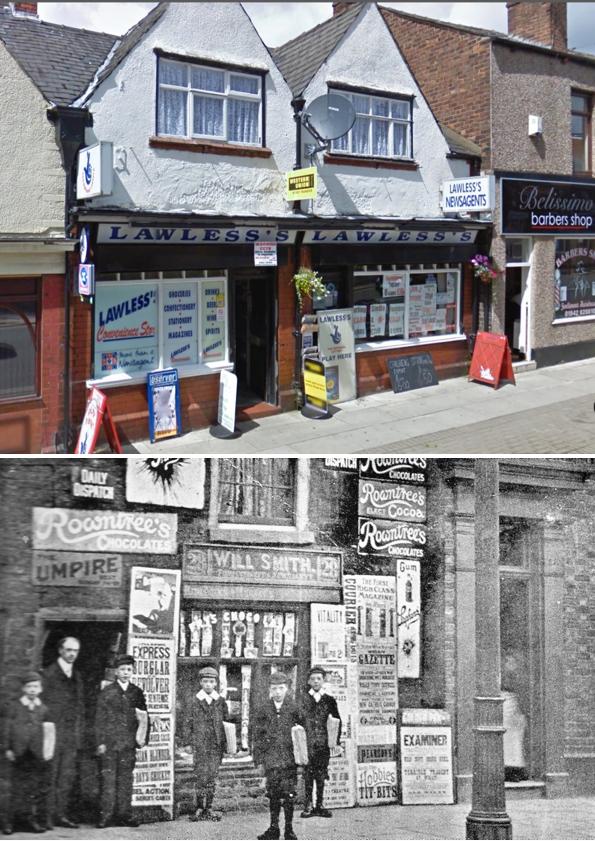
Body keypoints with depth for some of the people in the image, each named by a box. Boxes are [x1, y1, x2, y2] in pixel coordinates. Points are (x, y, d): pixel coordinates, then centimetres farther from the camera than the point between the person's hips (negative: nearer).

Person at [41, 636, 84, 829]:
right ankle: (50, 814, 1)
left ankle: (62, 814, 7)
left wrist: (79, 734, 11)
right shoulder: (49, 673, -3)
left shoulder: (77, 677, 16)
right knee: (51, 775, -4)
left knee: (68, 776, 3)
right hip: (54, 731, -5)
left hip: (71, 735, 5)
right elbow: (44, 703, -6)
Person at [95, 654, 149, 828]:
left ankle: (124, 814, 10)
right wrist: (100, 742, -5)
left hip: (129, 743, 3)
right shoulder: (107, 692, 2)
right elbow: (100, 719, 1)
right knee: (108, 778, -5)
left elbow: (144, 717, 12)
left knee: (126, 779, 5)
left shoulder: (137, 692, 10)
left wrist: (143, 738, 3)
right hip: (110, 742, -3)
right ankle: (105, 815, 0)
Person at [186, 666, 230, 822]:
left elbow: (226, 722, 11)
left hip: (216, 744, 2)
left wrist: (224, 744, 5)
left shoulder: (220, 701, 7)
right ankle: (199, 808, 1)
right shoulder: (196, 701, 3)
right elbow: (192, 724, 5)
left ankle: (208, 809, 10)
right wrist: (194, 743, -1)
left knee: (212, 777, 4)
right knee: (202, 776, -6)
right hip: (201, 744, -2)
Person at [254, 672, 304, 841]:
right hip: (271, 759, 1)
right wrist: (259, 760, 5)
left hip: (290, 759, -1)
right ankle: (274, 827, 13)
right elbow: (258, 737, 9)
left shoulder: (294, 708, 2)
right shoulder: (264, 711, 6)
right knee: (273, 794, 4)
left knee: (289, 794, -1)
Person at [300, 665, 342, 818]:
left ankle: (320, 805, 9)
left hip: (324, 744, 1)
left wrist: (336, 741, 4)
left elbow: (337, 721, 11)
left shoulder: (330, 700, 9)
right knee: (308, 775, -2)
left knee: (321, 775, 2)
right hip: (307, 743, -1)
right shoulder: (303, 700, 6)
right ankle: (308, 806, 3)